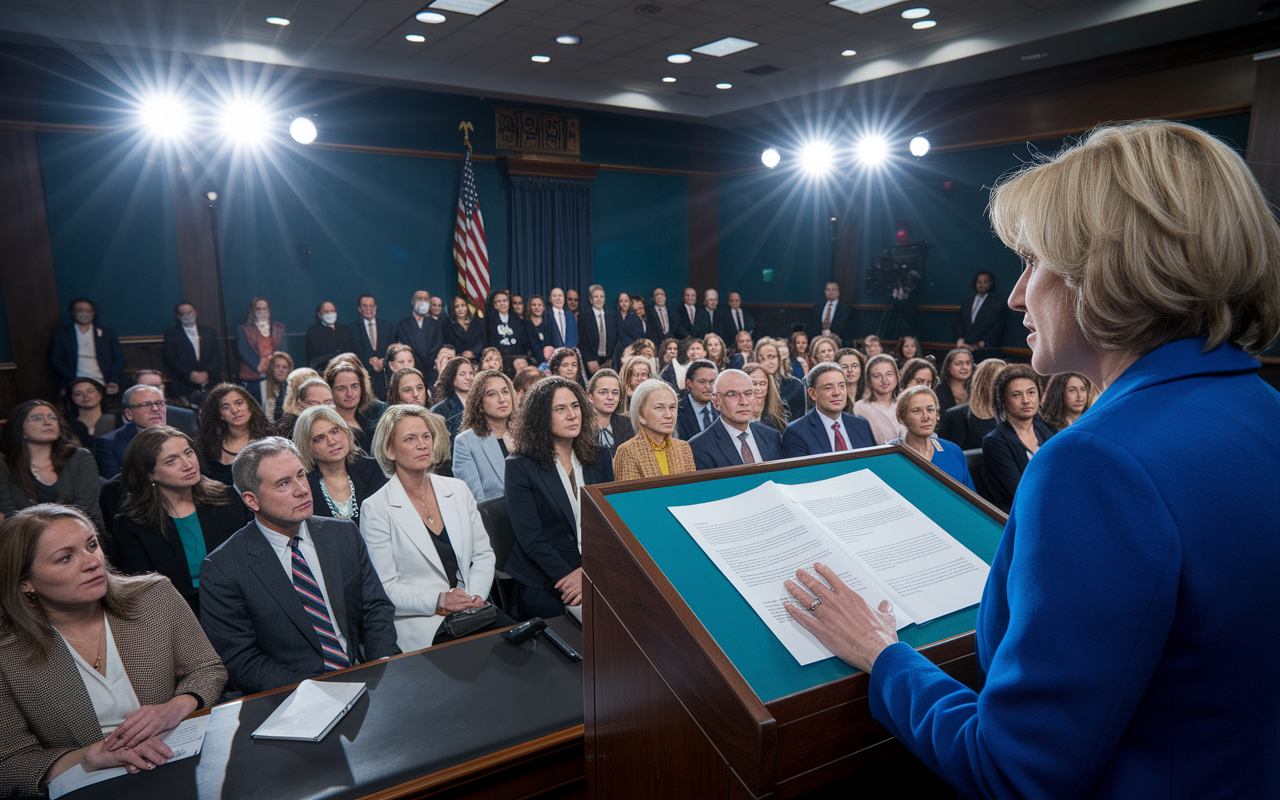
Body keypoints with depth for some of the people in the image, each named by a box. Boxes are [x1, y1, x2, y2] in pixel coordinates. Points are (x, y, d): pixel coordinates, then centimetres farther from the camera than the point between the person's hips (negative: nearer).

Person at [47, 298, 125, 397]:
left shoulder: (107, 333, 18)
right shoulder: (60, 334, 15)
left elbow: (119, 359, 13)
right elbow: (54, 361, 7)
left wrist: (113, 381, -4)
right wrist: (74, 381, -9)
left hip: (102, 385, 1)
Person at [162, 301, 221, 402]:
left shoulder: (209, 332, 19)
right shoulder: (170, 334, 13)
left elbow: (217, 356, 10)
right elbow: (171, 359, 3)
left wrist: (207, 373, -8)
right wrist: (190, 374, -11)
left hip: (210, 381, 2)